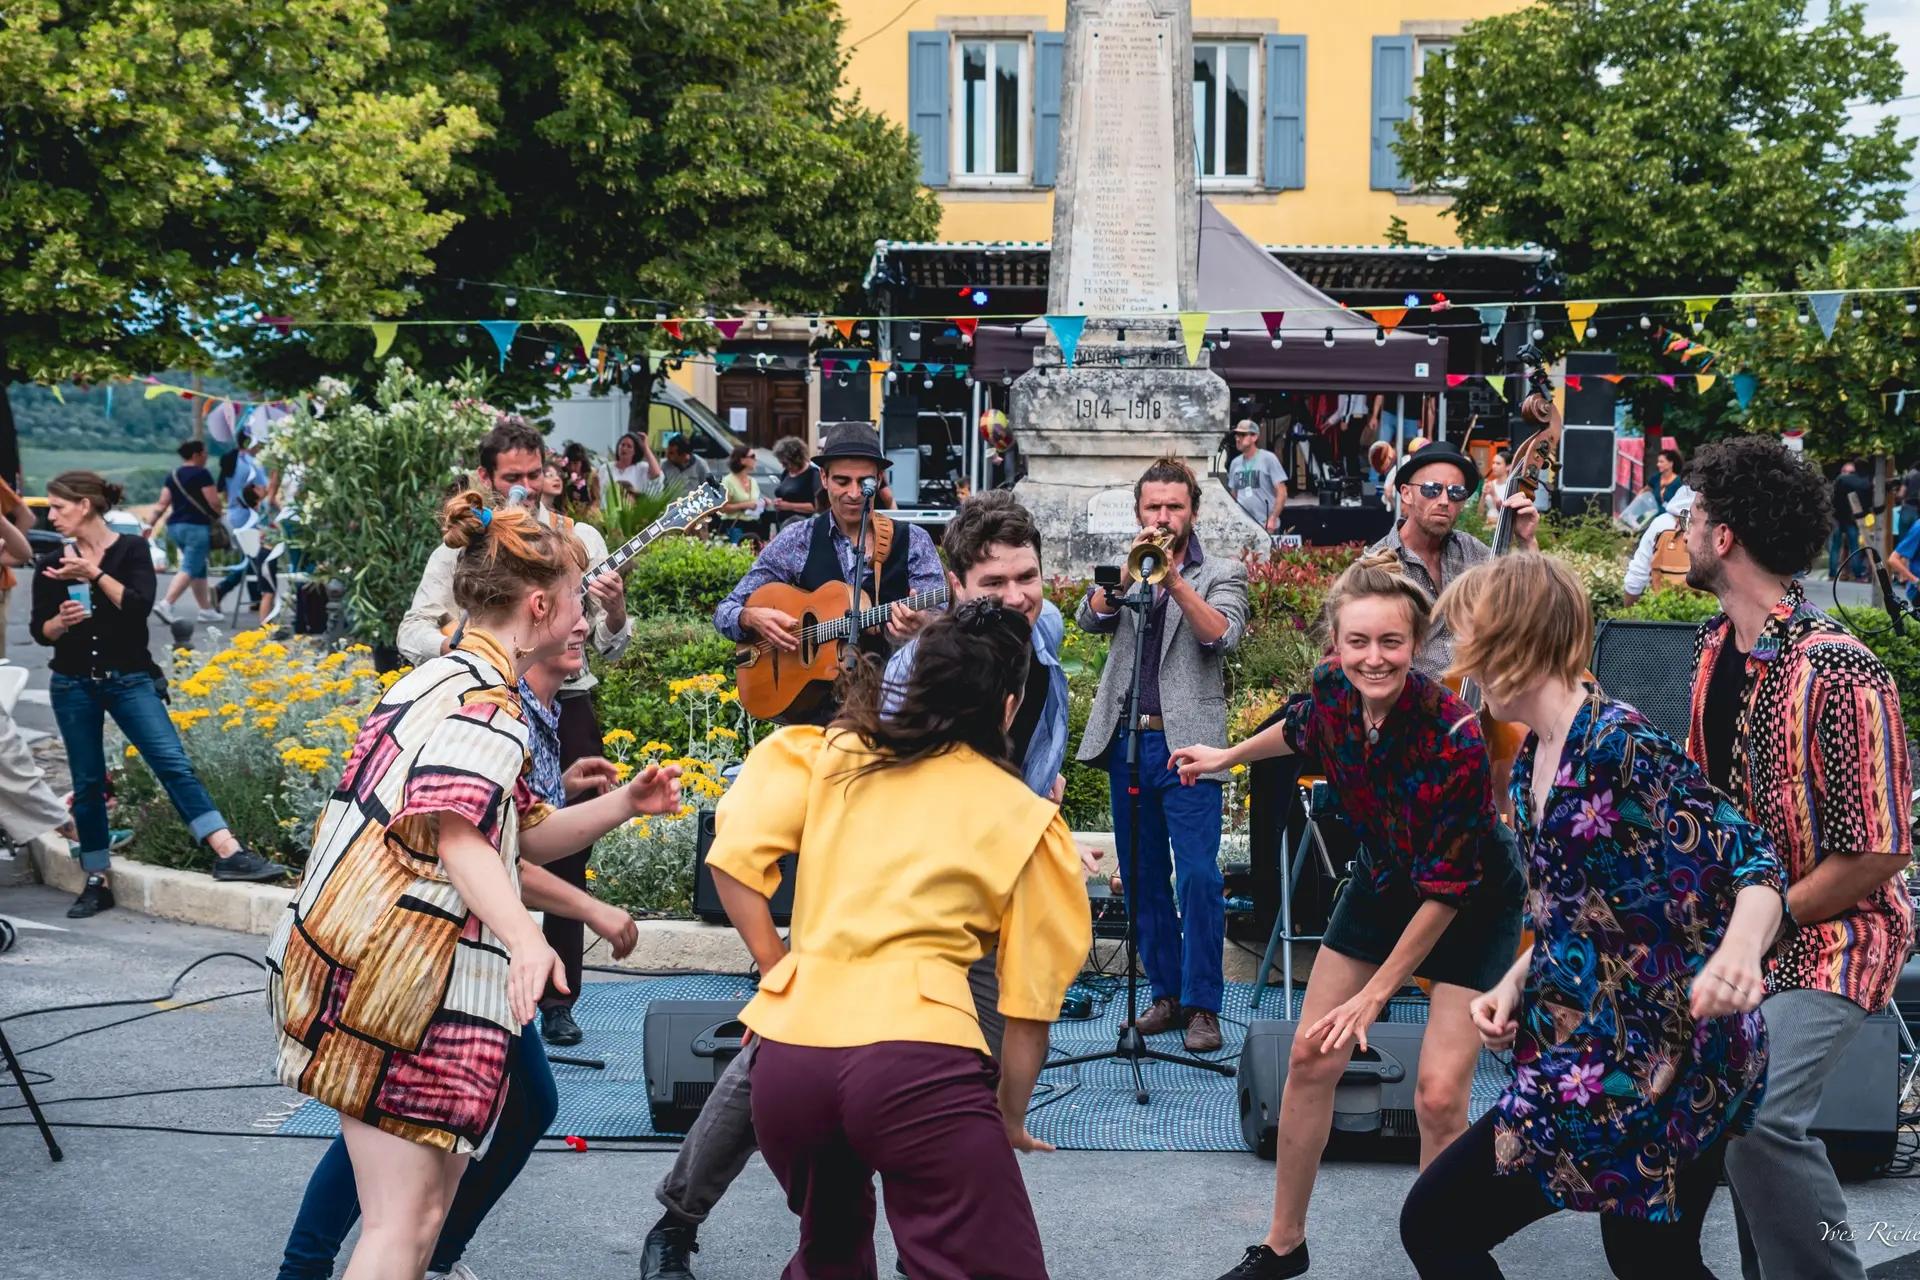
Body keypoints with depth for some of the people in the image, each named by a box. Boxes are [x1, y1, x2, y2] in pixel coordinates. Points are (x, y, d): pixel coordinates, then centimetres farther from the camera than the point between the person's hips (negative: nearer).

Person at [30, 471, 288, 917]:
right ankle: (97, 882, 13)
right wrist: (60, 621, -15)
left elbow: (140, 604, -15)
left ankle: (228, 854, -20)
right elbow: (39, 630, 5)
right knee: (88, 783, 4)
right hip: (74, 686, 3)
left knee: (174, 763, -14)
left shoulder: (131, 549, -2)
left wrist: (94, 574, -19)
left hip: (130, 680, -2)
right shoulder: (52, 565, 6)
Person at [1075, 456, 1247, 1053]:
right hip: (1126, 738, 4)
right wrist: (1129, 573, -17)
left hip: (1187, 744, -4)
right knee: (1142, 876, 8)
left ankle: (1202, 1005, -4)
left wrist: (1174, 579, -20)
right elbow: (1090, 618, -2)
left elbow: (1223, 635, -11)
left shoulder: (1222, 573, 8)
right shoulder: (1124, 574, 17)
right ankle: (1166, 993, 18)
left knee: (1199, 875, -11)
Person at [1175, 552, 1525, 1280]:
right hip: (1385, 880, 6)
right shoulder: (1332, 690, -20)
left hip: (1473, 904, -5)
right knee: (1311, 1058, 7)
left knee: (1439, 1096, -12)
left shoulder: (1454, 737, -35)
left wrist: (1376, 993, -21)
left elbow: (1446, 889, -26)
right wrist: (1226, 757, 22)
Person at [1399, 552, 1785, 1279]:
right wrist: (1515, 984, 3)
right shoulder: (1533, 761, 11)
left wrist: (1738, 952, -39)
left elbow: (1751, 864, -19)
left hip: (1651, 1069, -9)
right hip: (1584, 1064, 9)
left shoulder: (1619, 745, -16)